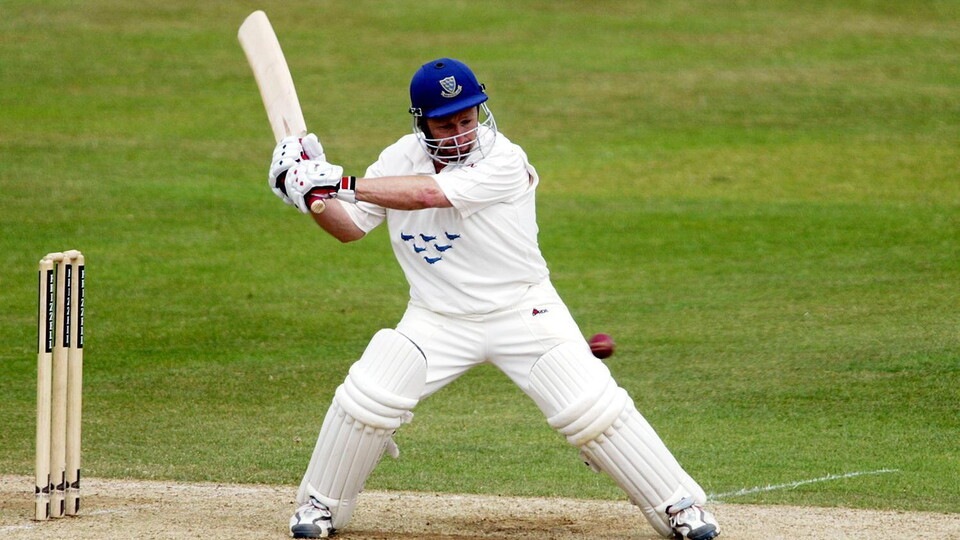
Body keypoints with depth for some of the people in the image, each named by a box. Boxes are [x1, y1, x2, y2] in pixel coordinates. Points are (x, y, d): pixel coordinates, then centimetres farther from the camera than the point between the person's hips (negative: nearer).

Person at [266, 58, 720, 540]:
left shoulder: (504, 161, -21)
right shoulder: (401, 158, -4)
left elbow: (428, 194, -32)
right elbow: (350, 227, 3)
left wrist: (342, 183, -33)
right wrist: (313, 195, -17)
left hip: (522, 312, -3)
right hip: (438, 319, 3)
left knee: (592, 408, -13)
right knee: (367, 398, -13)